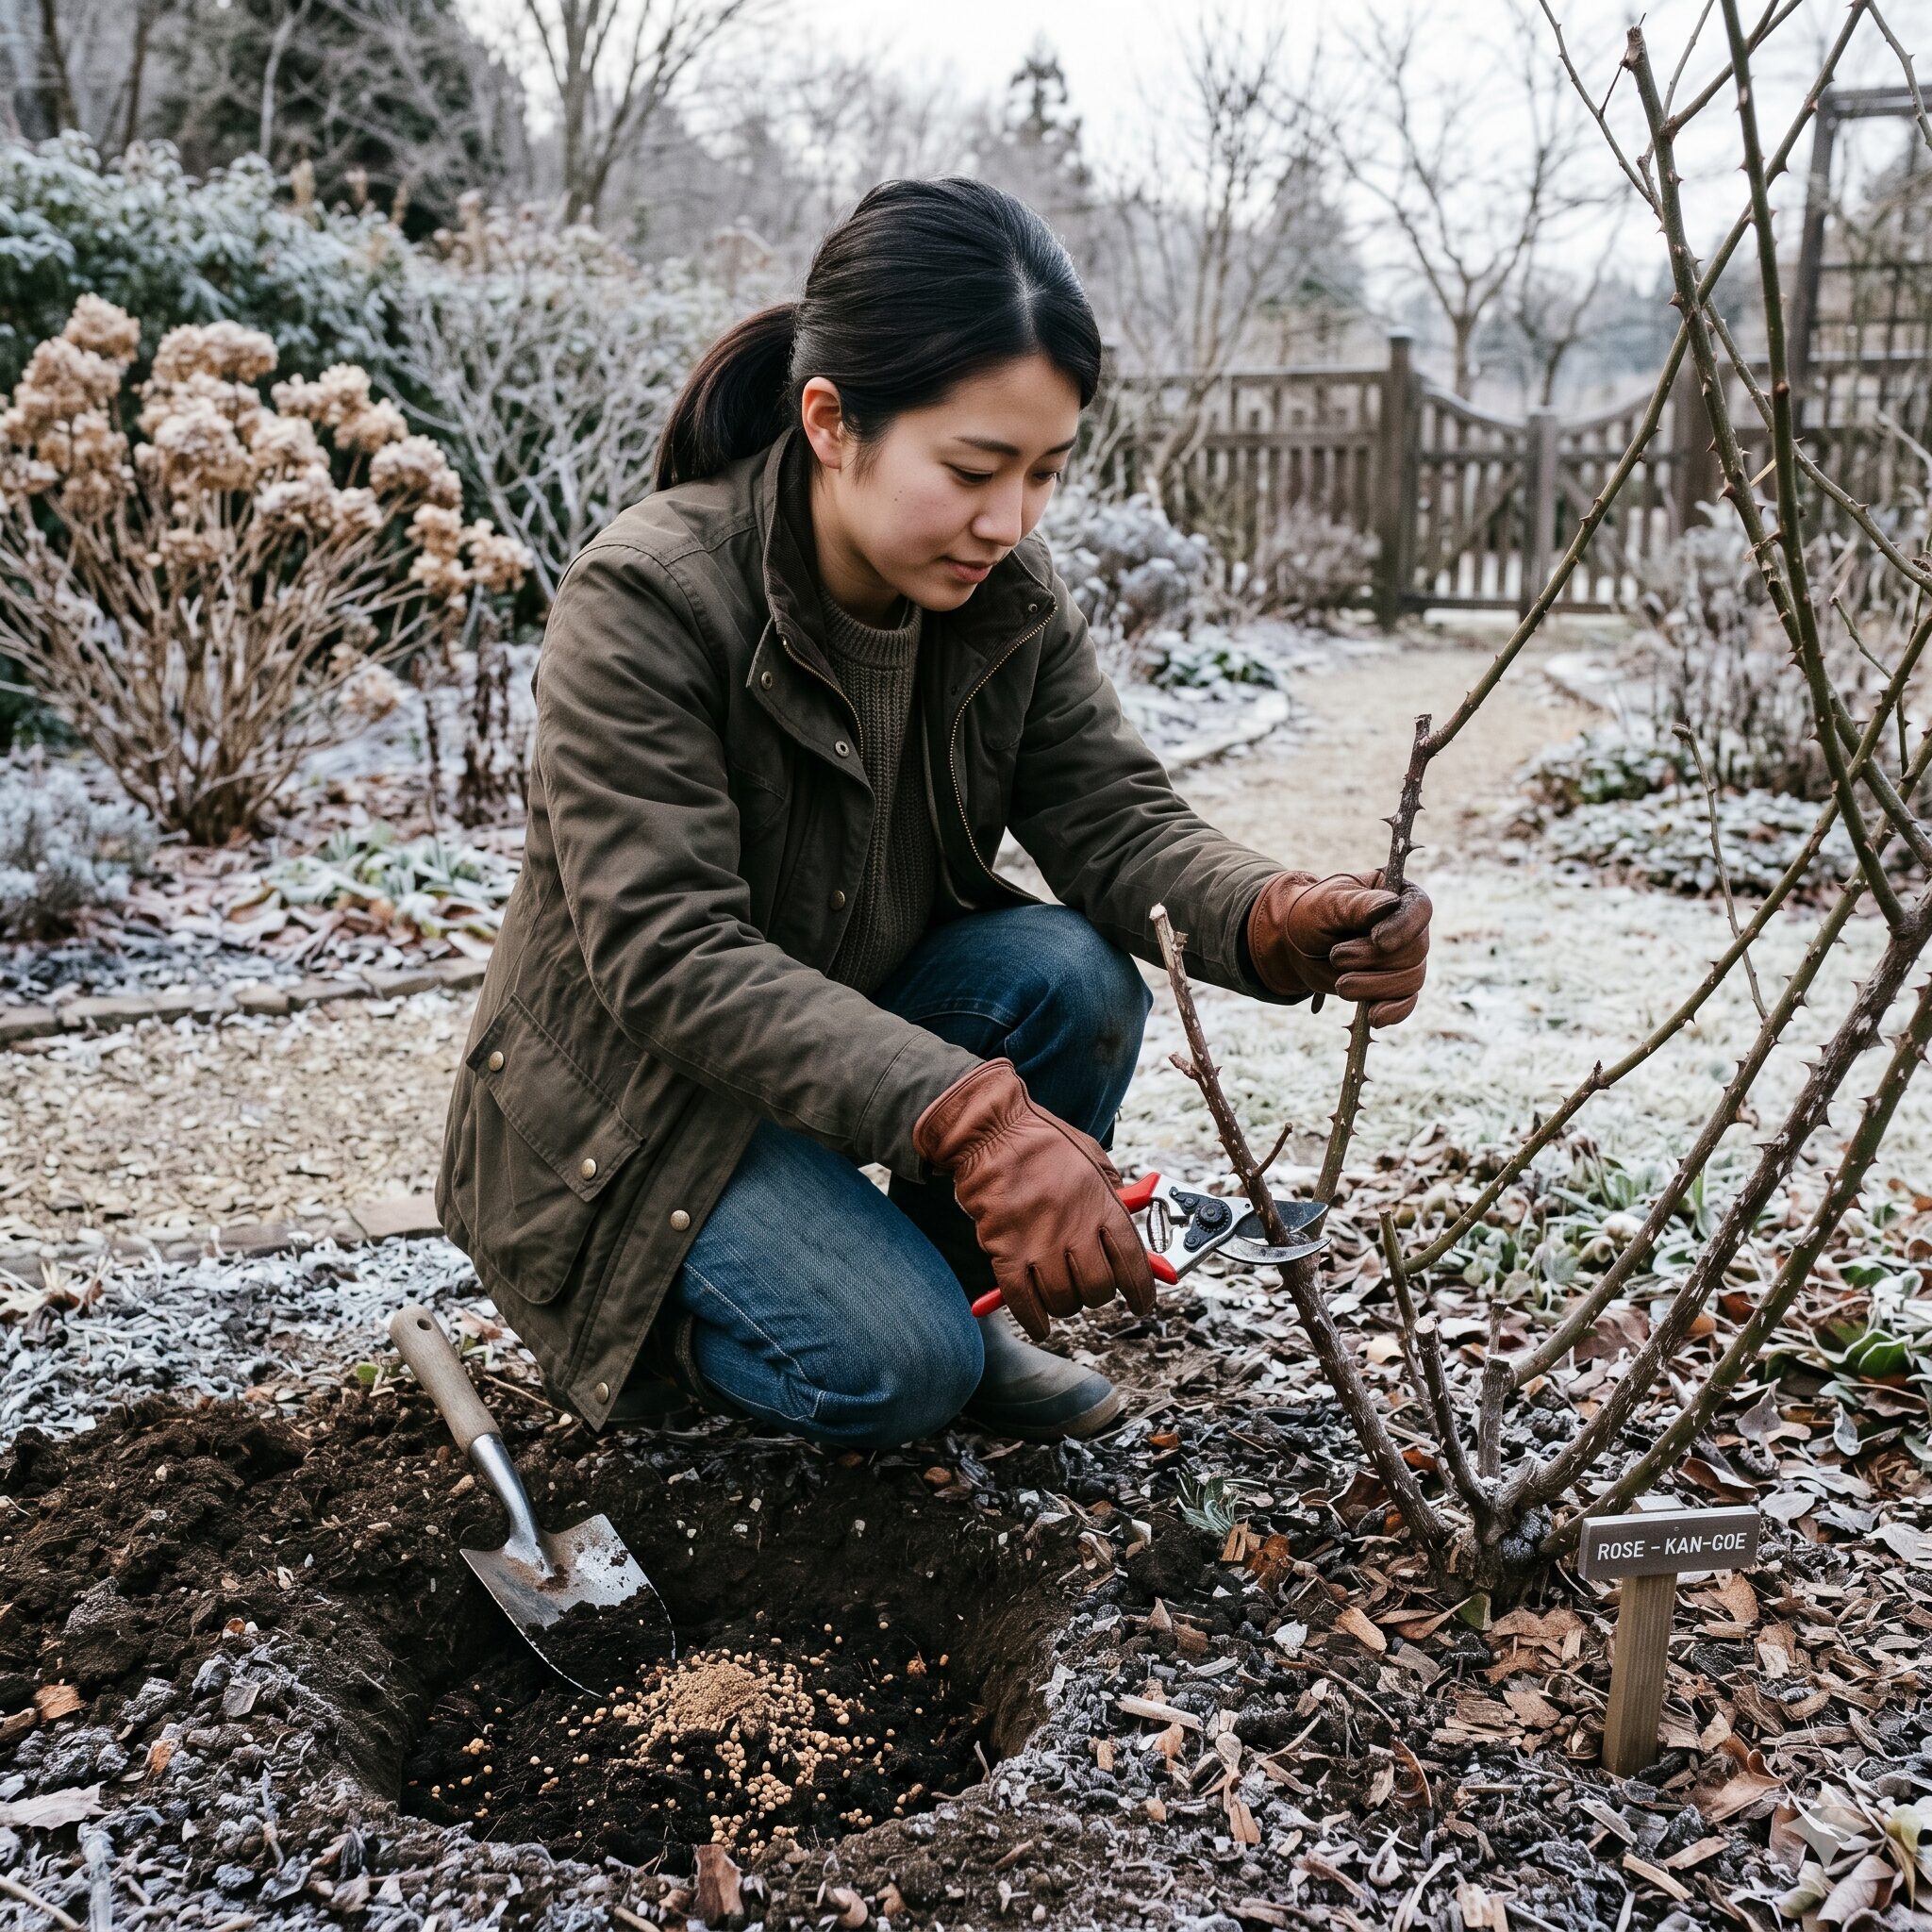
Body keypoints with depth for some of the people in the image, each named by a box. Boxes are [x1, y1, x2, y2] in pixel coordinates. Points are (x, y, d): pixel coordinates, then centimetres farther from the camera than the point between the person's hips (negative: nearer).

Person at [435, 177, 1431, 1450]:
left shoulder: (1011, 592, -7)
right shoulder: (643, 603, -27)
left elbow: (1117, 818, -14)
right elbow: (669, 953, -34)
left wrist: (1277, 923, -37)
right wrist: (969, 1117, -46)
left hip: (857, 1030, 6)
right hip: (634, 1099, -5)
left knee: (1073, 976, -23)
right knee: (892, 1370, -25)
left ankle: (967, 1305, 2)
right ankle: (653, 1316, 8)